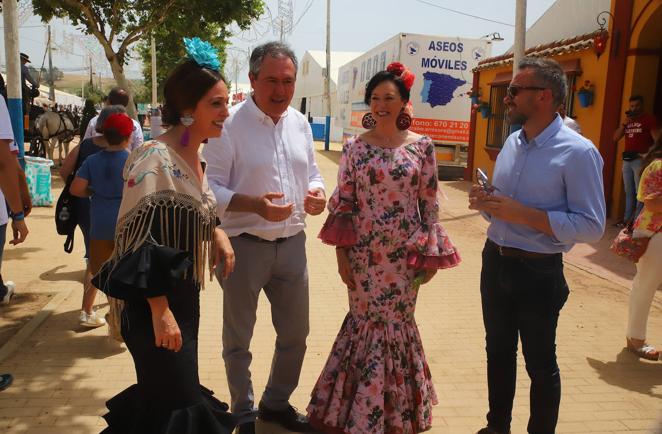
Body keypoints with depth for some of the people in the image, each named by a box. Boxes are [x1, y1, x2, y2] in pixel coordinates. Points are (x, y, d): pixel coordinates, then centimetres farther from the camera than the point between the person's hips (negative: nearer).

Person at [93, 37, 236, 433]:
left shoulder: (194, 157, 6)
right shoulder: (154, 159, -20)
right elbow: (136, 239, -21)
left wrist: (217, 233, 1)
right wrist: (160, 311, -22)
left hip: (184, 294, 8)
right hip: (154, 304, -8)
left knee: (163, 396, 22)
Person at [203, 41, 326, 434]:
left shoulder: (300, 123, 7)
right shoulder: (230, 125, -12)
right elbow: (210, 188, -14)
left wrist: (316, 194, -7)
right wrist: (256, 205, -28)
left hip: (292, 243, 6)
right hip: (244, 246, -5)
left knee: (295, 334, 18)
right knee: (238, 338, 12)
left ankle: (277, 402, 41)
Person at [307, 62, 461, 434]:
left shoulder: (422, 146, -1)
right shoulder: (355, 147, 0)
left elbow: (430, 203, 1)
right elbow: (342, 203, 1)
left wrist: (432, 253, -1)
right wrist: (341, 252, -3)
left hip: (405, 252, 0)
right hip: (363, 251, 0)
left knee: (396, 323, 10)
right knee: (366, 323, 9)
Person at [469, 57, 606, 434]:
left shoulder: (578, 152, -17)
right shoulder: (512, 142, 6)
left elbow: (592, 226, -21)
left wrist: (523, 214, -26)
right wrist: (487, 203, -7)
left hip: (538, 273, -7)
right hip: (494, 262, 7)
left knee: (540, 364, 11)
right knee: (498, 351, 21)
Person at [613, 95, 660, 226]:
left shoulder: (650, 119, -1)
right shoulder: (628, 120, 18)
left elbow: (657, 140, -8)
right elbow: (615, 138, 12)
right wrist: (624, 123, 0)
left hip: (640, 160, -6)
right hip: (627, 160, 7)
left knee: (640, 192, -8)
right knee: (629, 192, 11)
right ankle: (627, 219, 15)